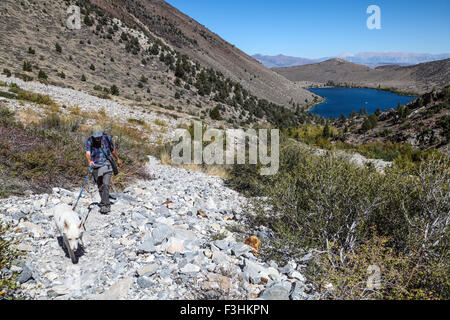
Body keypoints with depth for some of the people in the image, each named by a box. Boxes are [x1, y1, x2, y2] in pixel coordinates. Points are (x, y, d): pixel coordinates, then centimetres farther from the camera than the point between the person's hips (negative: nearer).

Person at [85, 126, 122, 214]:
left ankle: (104, 205, -17)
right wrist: (89, 161, -43)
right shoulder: (89, 141, -8)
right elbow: (88, 153, -23)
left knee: (106, 185, -17)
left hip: (106, 164, -1)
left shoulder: (107, 138, -4)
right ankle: (107, 204, 22)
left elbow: (113, 149, 13)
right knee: (100, 187, 8)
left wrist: (118, 159, 24)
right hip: (95, 166, 1)